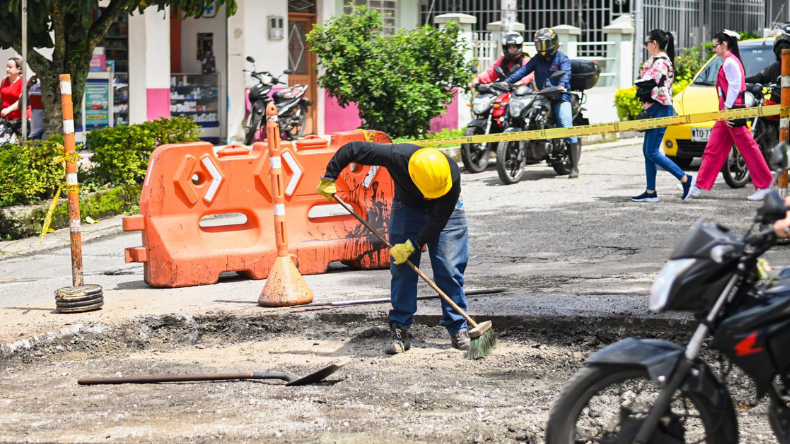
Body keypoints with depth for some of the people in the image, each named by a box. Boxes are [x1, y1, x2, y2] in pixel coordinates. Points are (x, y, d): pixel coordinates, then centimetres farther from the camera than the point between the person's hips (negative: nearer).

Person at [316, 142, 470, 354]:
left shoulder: (451, 173, -36)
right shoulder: (396, 156, -36)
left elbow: (439, 219, -26)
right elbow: (352, 149, -23)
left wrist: (412, 245, -27)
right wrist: (329, 179, -16)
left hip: (445, 212, -1)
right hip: (406, 208, 1)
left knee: (449, 270, -9)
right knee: (402, 269, -6)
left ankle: (457, 329, -1)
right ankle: (399, 331, -3)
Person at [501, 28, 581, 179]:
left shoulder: (562, 59, 2)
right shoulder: (537, 60, 16)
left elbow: (566, 74, -16)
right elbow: (523, 70, 4)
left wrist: (561, 85, -38)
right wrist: (507, 81, -12)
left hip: (559, 98, -5)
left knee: (567, 128, -18)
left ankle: (574, 167, -19)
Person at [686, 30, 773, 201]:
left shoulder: (730, 62, -12)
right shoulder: (729, 61, 17)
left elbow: (735, 87, -19)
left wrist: (727, 108, -20)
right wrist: (725, 110, 17)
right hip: (726, 112, 11)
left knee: (748, 148, -6)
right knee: (713, 150, 9)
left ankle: (764, 186, -2)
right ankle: (699, 187, 10)